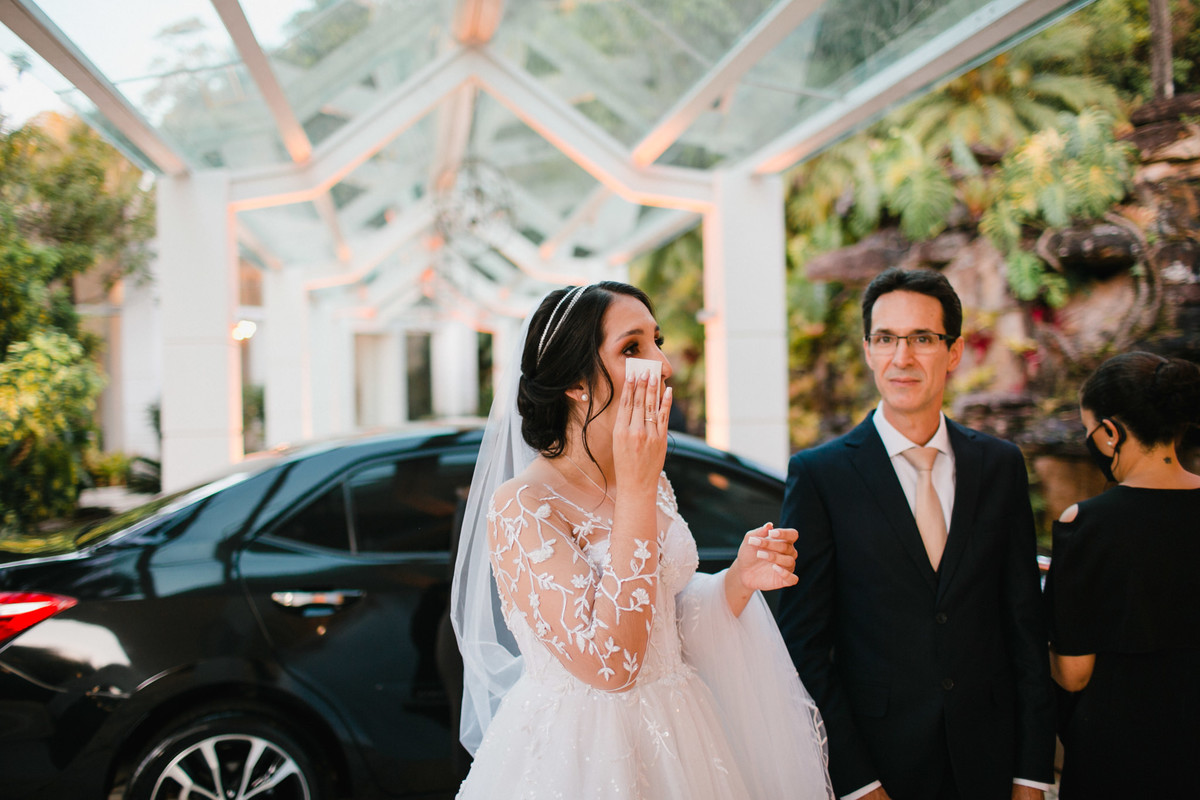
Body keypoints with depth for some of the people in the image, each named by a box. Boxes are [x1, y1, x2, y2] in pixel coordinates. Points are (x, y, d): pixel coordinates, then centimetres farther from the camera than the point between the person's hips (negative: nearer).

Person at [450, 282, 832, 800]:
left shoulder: (649, 481, 1)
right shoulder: (521, 505, -20)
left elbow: (666, 623, 9)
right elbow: (608, 663, -28)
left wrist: (739, 579, -10)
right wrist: (636, 490, -26)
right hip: (577, 756, -7)